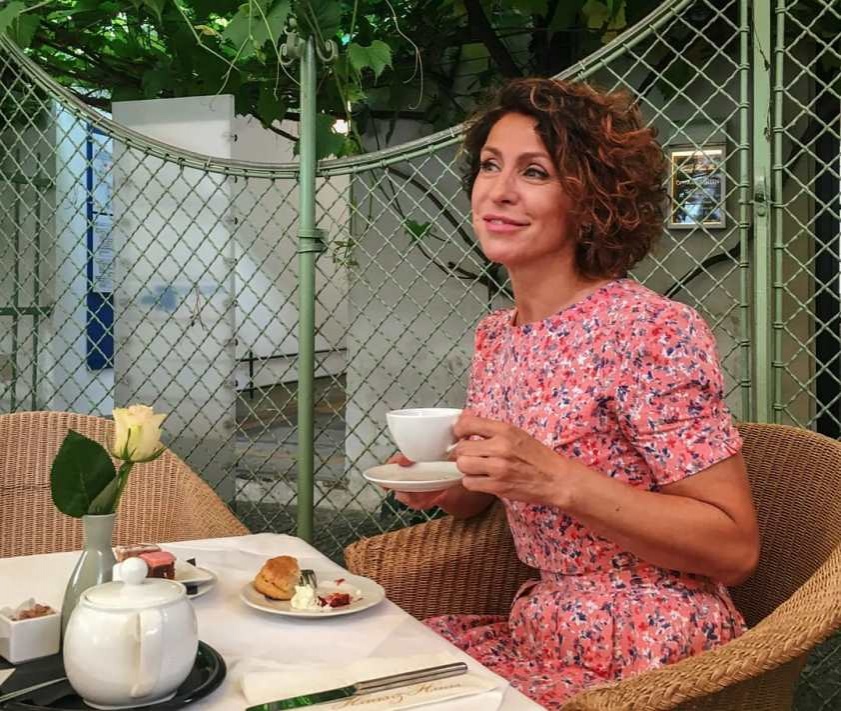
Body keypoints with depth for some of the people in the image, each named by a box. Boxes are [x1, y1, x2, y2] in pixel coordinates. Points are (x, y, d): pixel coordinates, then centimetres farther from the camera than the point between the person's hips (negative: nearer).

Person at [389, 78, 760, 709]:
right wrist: (438, 486, -6)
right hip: (538, 631, 6)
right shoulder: (496, 336, 3)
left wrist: (555, 480, -27)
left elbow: (736, 548, -17)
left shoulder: (654, 331, -18)